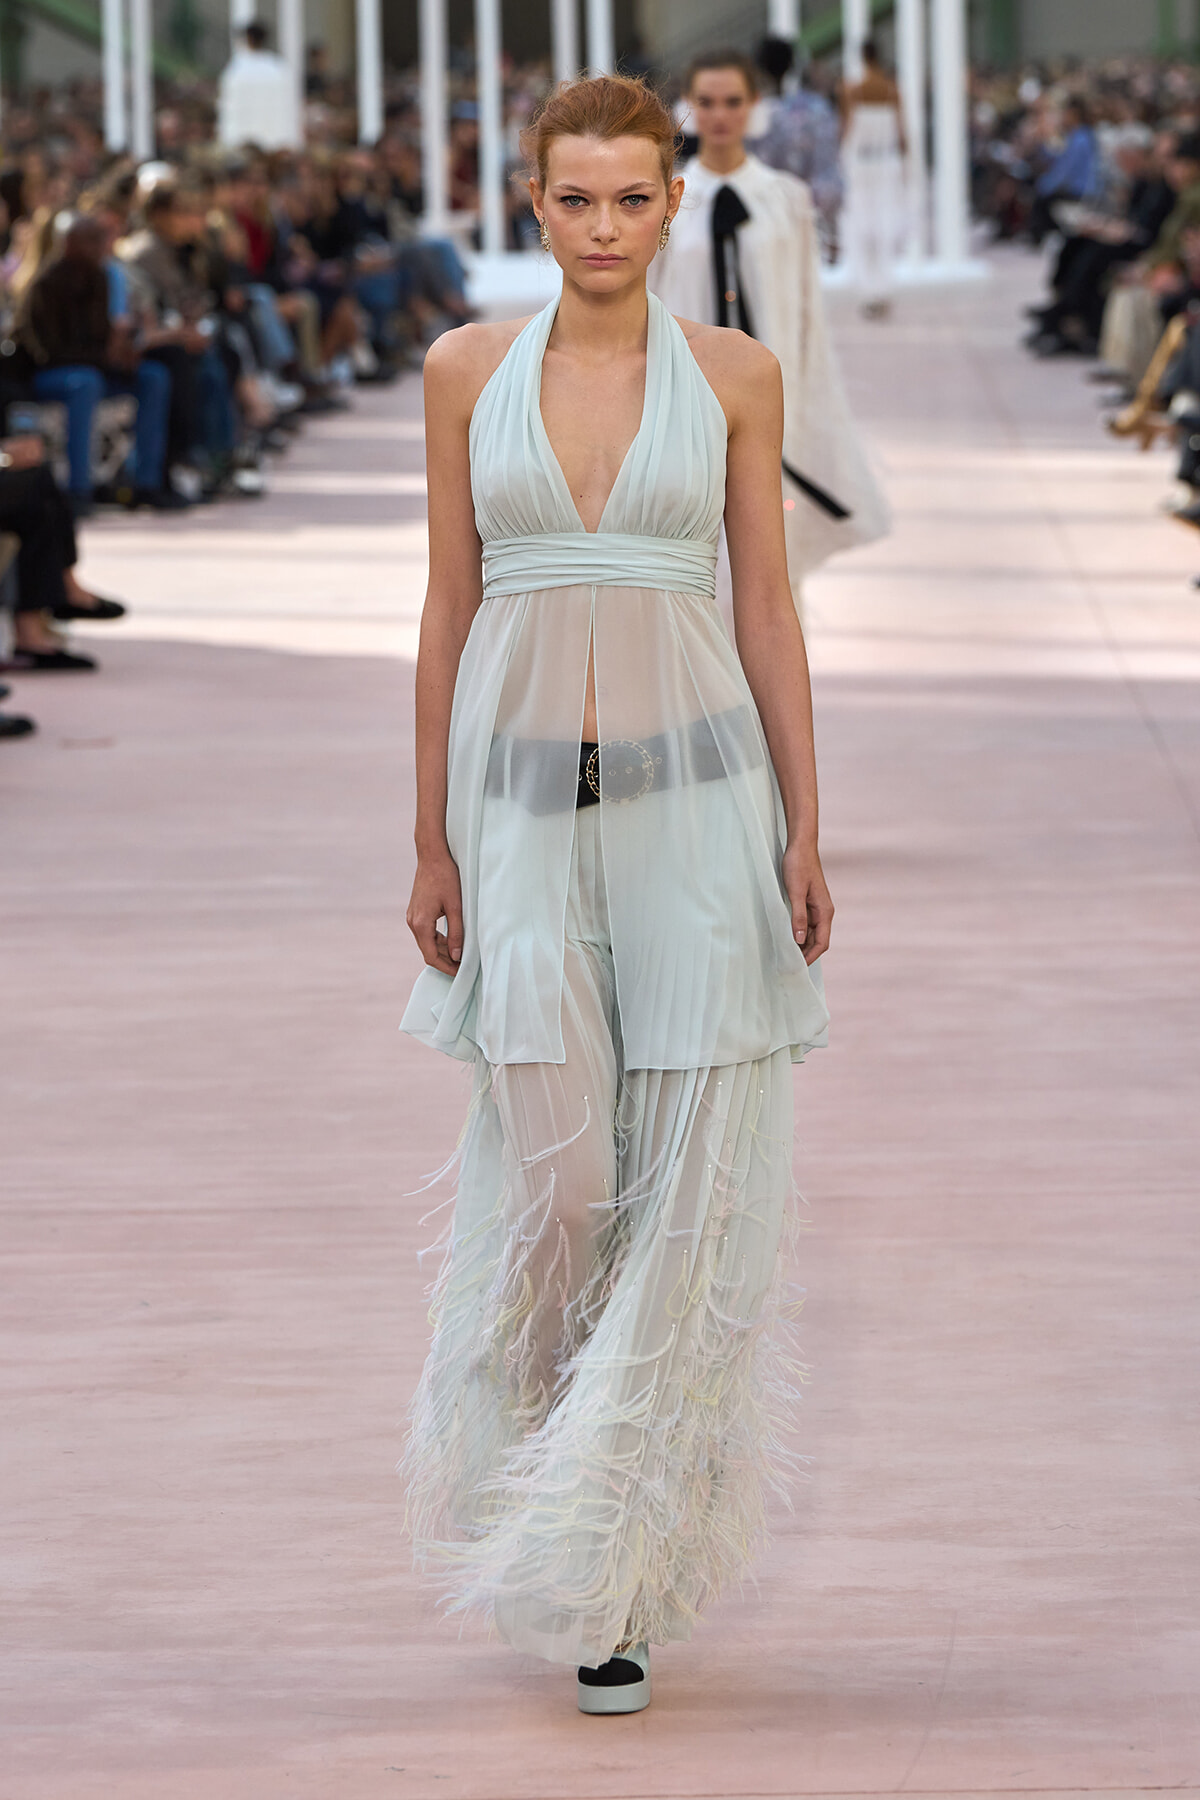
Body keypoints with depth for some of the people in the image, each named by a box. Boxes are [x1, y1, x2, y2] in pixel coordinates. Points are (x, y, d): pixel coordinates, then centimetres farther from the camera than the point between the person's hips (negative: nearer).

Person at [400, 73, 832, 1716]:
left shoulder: (733, 375, 3)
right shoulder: (468, 370, 5)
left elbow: (770, 609, 5)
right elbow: (449, 609, 7)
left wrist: (804, 829, 0)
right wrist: (433, 839, 5)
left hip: (694, 792, 0)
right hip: (524, 793, 0)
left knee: (689, 1186, -3)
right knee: (554, 1174, -3)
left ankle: (610, 1562, 6)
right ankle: (557, 1521, 21)